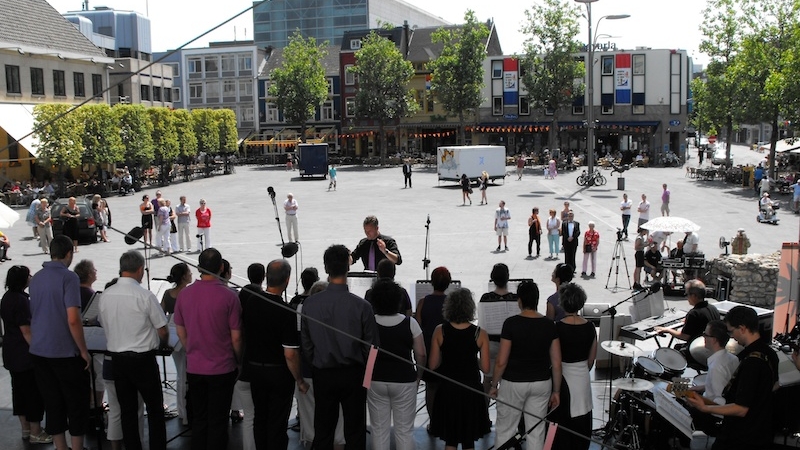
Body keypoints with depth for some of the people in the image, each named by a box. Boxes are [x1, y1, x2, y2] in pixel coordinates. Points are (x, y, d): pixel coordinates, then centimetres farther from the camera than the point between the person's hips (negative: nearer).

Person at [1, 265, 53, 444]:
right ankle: (36, 433, 7)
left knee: (20, 390, 16)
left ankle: (26, 429, 27)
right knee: (34, 392, 0)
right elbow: (26, 331, -22)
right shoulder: (20, 300, -21)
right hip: (25, 355, -10)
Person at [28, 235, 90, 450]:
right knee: (77, 401, 4)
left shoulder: (36, 278, 7)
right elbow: (73, 320, -20)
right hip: (65, 351, -6)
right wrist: (84, 351, -11)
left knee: (52, 402, 11)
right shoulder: (68, 277, -14)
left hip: (39, 350, 6)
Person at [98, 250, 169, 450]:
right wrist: (161, 344, 12)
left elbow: (105, 325, 13)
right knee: (155, 408, 7)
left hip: (117, 358, 5)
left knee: (127, 410, 13)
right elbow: (163, 331, -9)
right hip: (142, 359, -5)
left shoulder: (106, 295, -2)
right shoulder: (145, 296, -16)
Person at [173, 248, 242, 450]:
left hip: (194, 368, 4)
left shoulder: (184, 294, -4)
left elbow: (180, 331, 6)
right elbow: (236, 337, -11)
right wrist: (238, 358, 7)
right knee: (218, 422, 7)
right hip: (222, 369, -3)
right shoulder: (228, 295, -15)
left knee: (198, 419, 16)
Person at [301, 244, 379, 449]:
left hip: (322, 374, 2)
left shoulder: (310, 304, -10)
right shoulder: (361, 306, -16)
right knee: (354, 432, 9)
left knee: (323, 431, 14)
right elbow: (371, 347, -8)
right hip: (353, 374, -2)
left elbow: (306, 343, 1)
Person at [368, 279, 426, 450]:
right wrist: (418, 375, 8)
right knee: (404, 430, 9)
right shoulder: (410, 323, -9)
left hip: (375, 380, 1)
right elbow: (421, 355, -7)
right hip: (404, 381, -1)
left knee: (379, 430, 11)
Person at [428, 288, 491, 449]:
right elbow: (485, 368, -9)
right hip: (471, 389, -1)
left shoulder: (440, 331, -9)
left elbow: (433, 365, -5)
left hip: (447, 389, 1)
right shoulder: (480, 333, -11)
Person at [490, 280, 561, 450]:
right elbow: (557, 363, -2)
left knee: (505, 430, 9)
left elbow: (501, 362, -14)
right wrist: (556, 391, 8)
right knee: (536, 432, 11)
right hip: (542, 383, 4)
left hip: (513, 383, -3)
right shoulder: (549, 325, -3)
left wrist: (494, 385, -1)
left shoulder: (511, 323, -14)